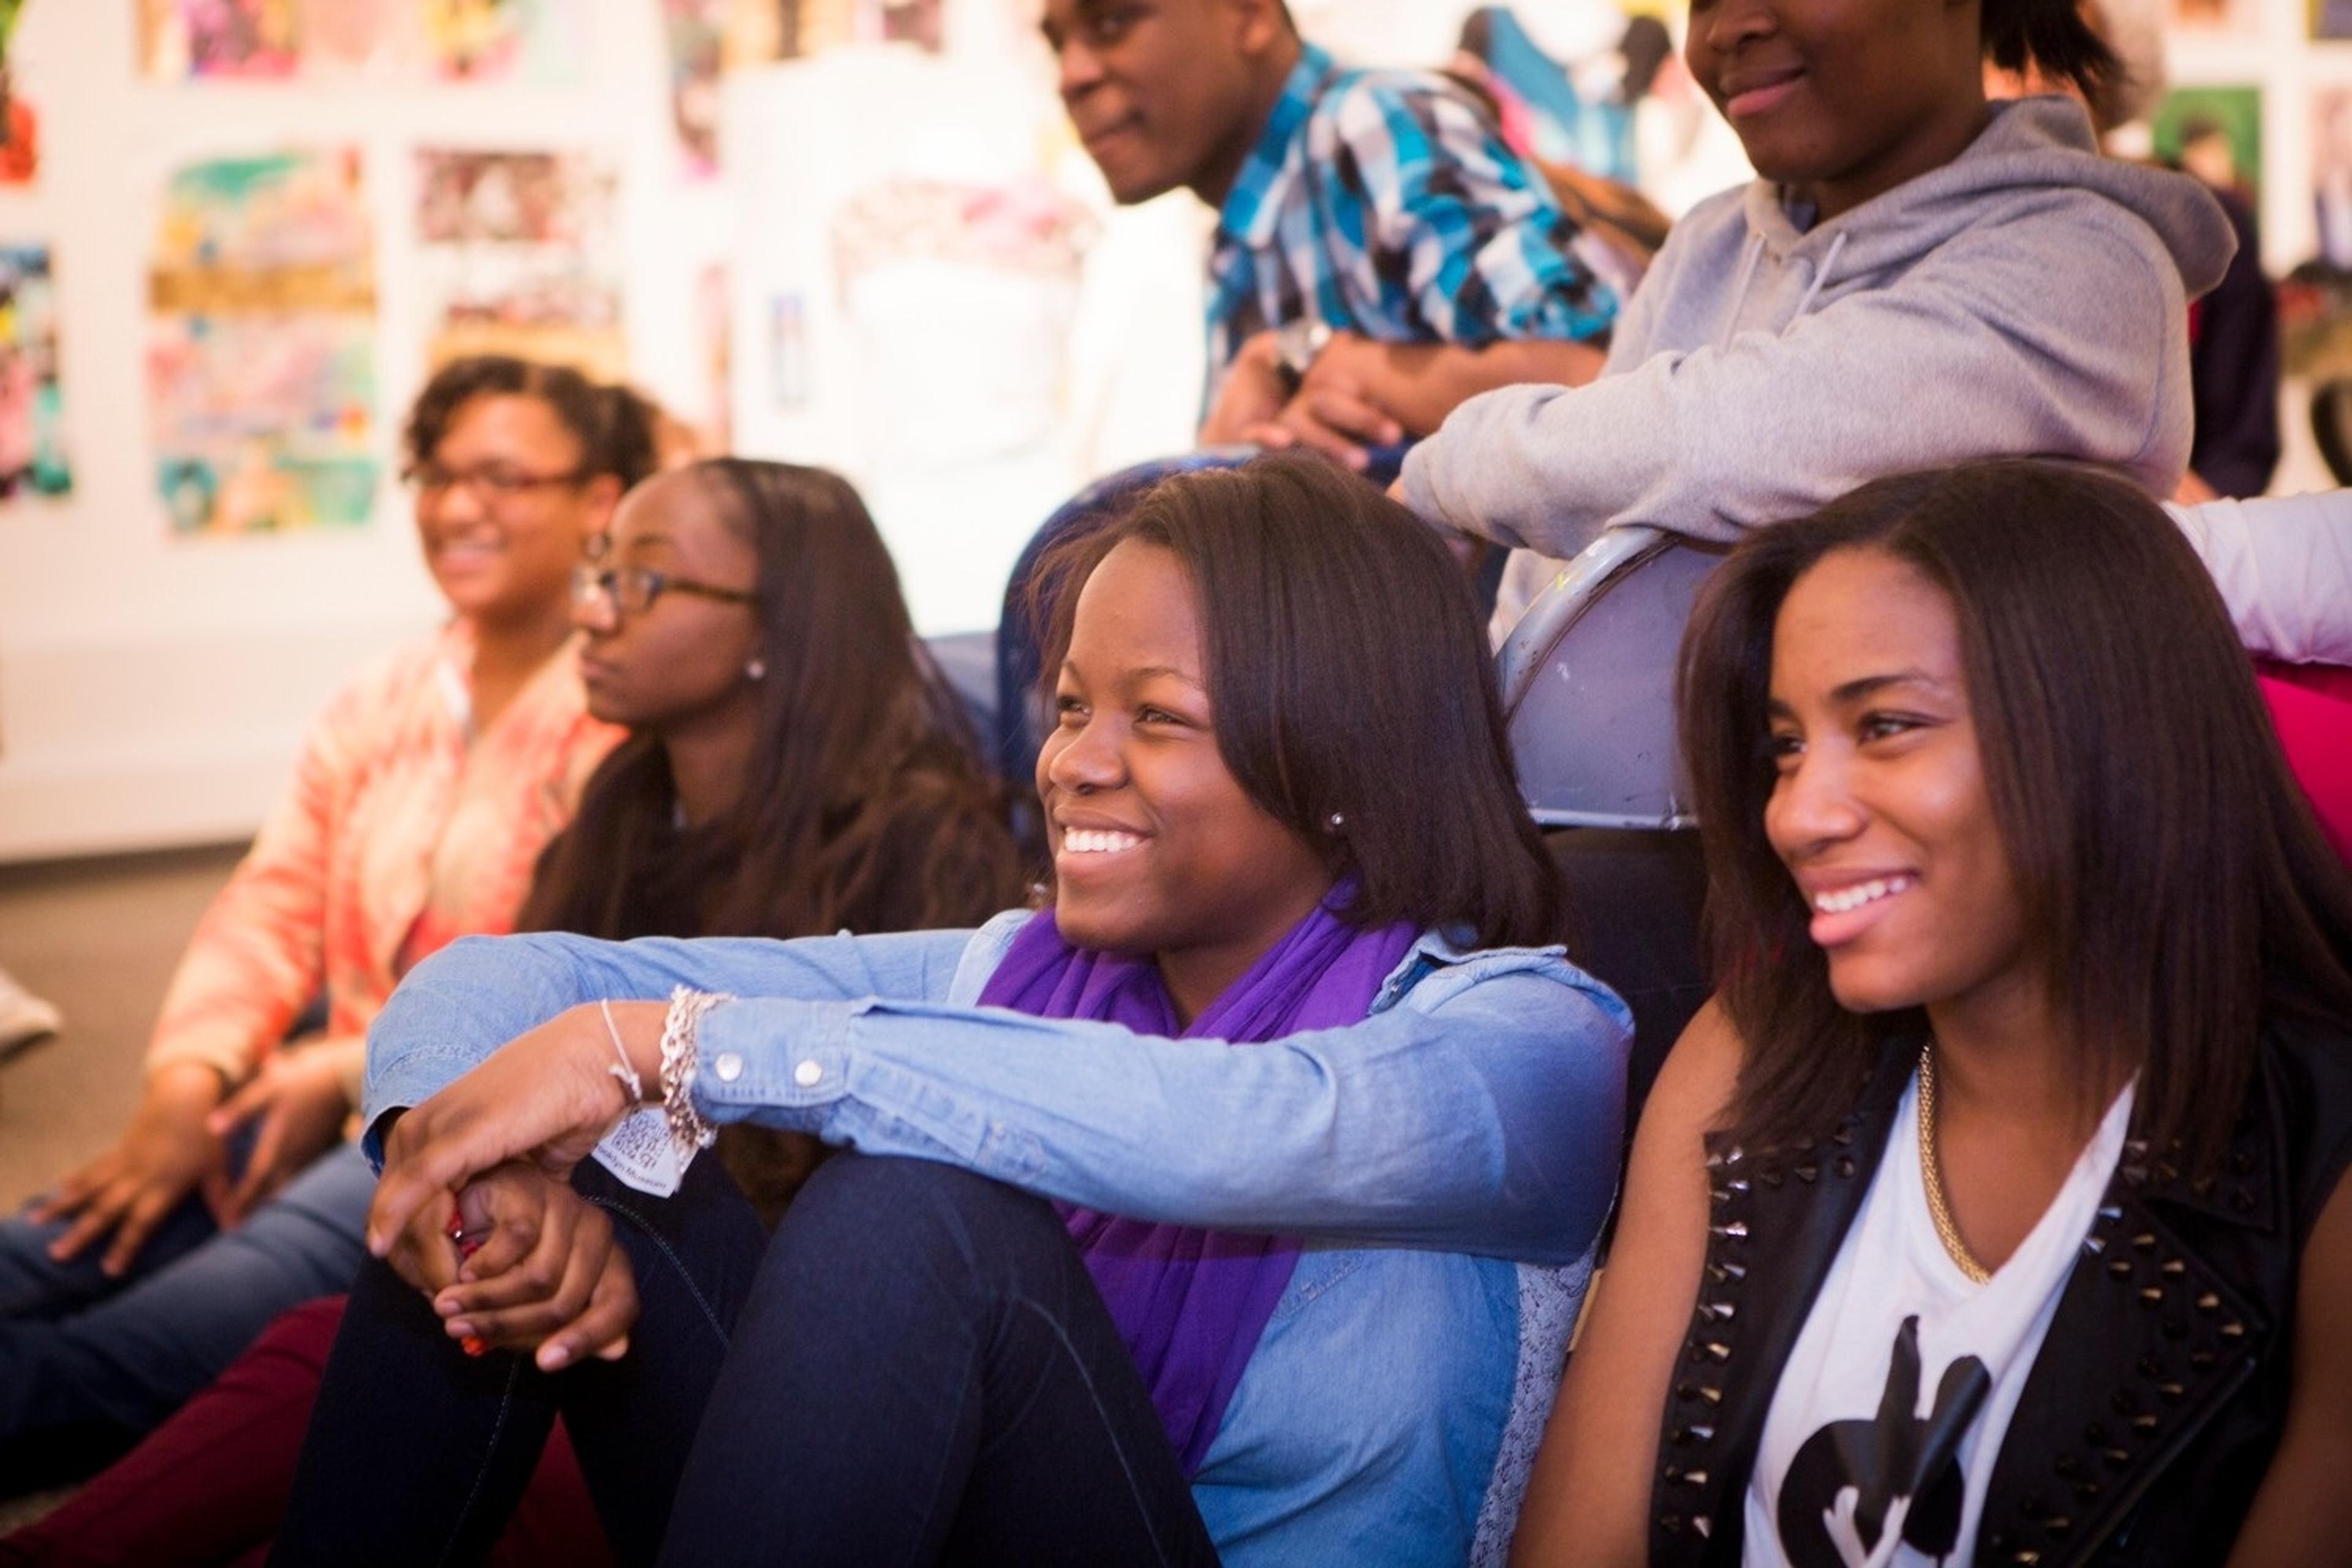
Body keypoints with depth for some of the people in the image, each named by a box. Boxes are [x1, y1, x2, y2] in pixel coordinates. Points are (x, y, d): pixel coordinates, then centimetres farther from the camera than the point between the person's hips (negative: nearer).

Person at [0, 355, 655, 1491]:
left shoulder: (630, 724, -9)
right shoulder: (378, 706, 17)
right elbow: (270, 908, 11)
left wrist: (346, 1068, -16)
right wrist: (188, 1088, -7)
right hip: (320, 1105, 8)